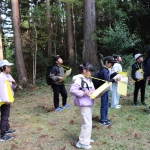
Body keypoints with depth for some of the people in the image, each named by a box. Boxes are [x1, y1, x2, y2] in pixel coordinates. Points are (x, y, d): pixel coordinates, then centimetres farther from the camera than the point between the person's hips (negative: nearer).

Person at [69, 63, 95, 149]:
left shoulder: (87, 79, 11)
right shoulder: (79, 79, -18)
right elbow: (72, 90, -25)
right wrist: (83, 93, -25)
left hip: (89, 103, 10)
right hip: (84, 104, -10)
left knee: (88, 122, 19)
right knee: (87, 123, -5)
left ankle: (86, 139, 34)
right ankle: (82, 142, 6)